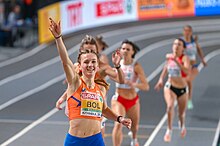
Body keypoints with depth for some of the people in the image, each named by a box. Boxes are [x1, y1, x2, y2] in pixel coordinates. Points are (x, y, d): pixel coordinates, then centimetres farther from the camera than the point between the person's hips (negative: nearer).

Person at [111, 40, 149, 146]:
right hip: (118, 100, 0)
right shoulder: (118, 63, -6)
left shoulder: (136, 66, -15)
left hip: (133, 101, 0)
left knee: (135, 126, 23)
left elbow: (146, 86, -23)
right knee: (118, 124, -24)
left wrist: (134, 84, -38)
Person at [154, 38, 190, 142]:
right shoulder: (169, 56, -3)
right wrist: (161, 79, 17)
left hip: (182, 89, -1)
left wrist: (176, 61, -42)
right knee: (170, 106, -27)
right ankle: (169, 130, -13)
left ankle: (182, 125, 49)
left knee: (181, 113, 13)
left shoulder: (184, 58, -17)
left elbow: (187, 71, -36)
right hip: (170, 87, 1)